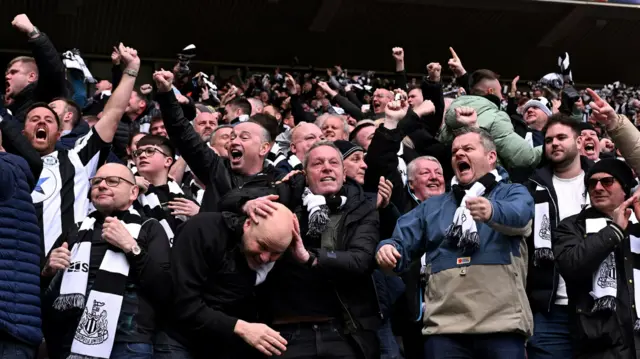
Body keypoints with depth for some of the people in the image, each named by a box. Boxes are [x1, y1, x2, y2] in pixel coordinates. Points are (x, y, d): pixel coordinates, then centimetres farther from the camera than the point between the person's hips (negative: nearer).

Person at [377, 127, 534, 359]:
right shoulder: (432, 206, 22)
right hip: (444, 326, 3)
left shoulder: (512, 193, 10)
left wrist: (492, 211, -36)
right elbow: (402, 242, 13)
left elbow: (520, 216, -13)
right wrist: (387, 249, -11)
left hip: (502, 323, -3)